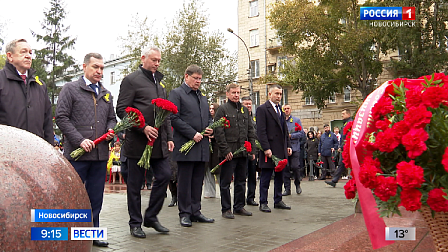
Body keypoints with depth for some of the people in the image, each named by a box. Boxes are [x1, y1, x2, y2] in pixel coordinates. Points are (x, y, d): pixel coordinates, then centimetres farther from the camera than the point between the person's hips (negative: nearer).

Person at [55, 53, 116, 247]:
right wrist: (80, 140, -15)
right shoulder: (70, 89, 1)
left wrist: (111, 130, -1)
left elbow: (112, 118, 23)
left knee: (96, 197, 12)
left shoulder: (106, 94, 17)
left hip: (101, 154, 5)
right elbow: (61, 117, -6)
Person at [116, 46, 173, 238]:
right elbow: (122, 110, -10)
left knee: (164, 175, 3)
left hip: (159, 142, 6)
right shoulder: (131, 80, -3)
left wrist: (169, 137, 13)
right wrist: (143, 127, -19)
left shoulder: (159, 82, 19)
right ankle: (135, 223, 17)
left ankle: (151, 217, 19)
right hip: (138, 142, -6)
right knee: (135, 184, 4)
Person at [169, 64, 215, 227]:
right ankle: (185, 213, 9)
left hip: (202, 146, 7)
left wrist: (210, 128, 5)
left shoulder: (202, 96, 22)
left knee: (198, 181, 10)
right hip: (185, 145, -7)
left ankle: (195, 211, 19)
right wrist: (192, 134, -16)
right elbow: (174, 118, -10)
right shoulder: (176, 93, 0)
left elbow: (208, 117, 28)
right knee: (184, 181, 0)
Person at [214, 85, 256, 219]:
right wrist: (225, 150, -15)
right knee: (226, 182, 2)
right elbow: (218, 132, -9)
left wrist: (252, 149, 9)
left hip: (243, 152, 6)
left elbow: (251, 131, 16)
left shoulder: (245, 110, 15)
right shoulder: (222, 109, -3)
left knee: (241, 181, 12)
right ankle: (226, 209, 11)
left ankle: (239, 207, 23)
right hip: (229, 152, -6)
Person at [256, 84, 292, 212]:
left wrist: (288, 145, 12)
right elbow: (261, 131, -13)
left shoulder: (280, 110, 18)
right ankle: (263, 203, 9)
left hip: (281, 150, 8)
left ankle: (278, 201, 23)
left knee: (279, 176, 13)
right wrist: (266, 148, -19)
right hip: (269, 150, -7)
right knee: (265, 177, 0)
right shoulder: (262, 109, -7)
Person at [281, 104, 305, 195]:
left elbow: (302, 133, 0)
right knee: (285, 169, 2)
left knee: (295, 167, -8)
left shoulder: (296, 120, 8)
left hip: (294, 147, -2)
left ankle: (297, 184, 16)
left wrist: (291, 136, -11)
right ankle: (287, 189, 10)